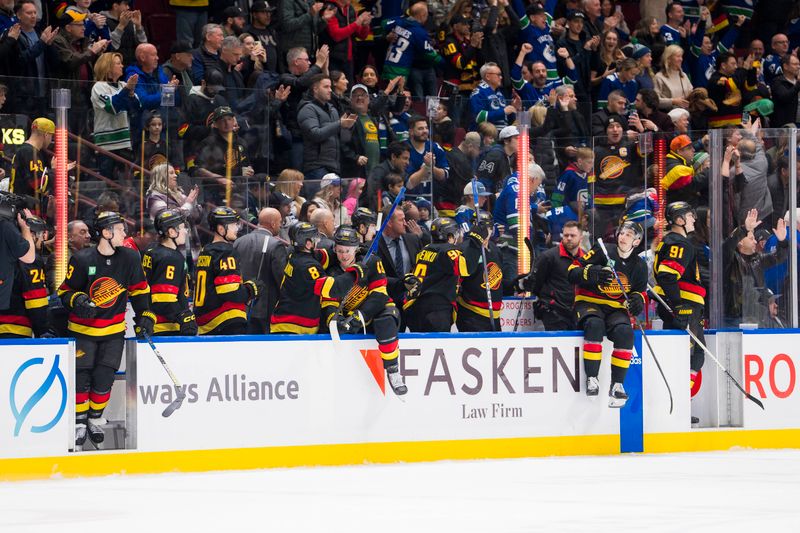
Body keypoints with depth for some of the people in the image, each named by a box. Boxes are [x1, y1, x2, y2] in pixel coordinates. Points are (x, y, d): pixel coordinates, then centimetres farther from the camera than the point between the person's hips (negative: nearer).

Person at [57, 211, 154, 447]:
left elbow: (140, 290, 8)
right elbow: (65, 291, -3)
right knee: (81, 378, -4)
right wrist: (77, 300, -23)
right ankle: (80, 423, 10)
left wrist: (145, 316, 1)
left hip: (113, 332, 2)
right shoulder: (82, 259, -12)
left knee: (104, 379, -2)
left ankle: (95, 420, 17)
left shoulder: (130, 259, -3)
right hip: (83, 330, -2)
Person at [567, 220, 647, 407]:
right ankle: (591, 379, -35)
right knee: (594, 325, -37)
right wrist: (591, 273, -28)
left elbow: (640, 291, 20)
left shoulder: (639, 265, 7)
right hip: (589, 304, -3)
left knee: (625, 332, -30)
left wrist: (637, 299, -4)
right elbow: (572, 272, -8)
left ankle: (617, 385, -25)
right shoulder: (601, 252, -5)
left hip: (616, 309, 3)